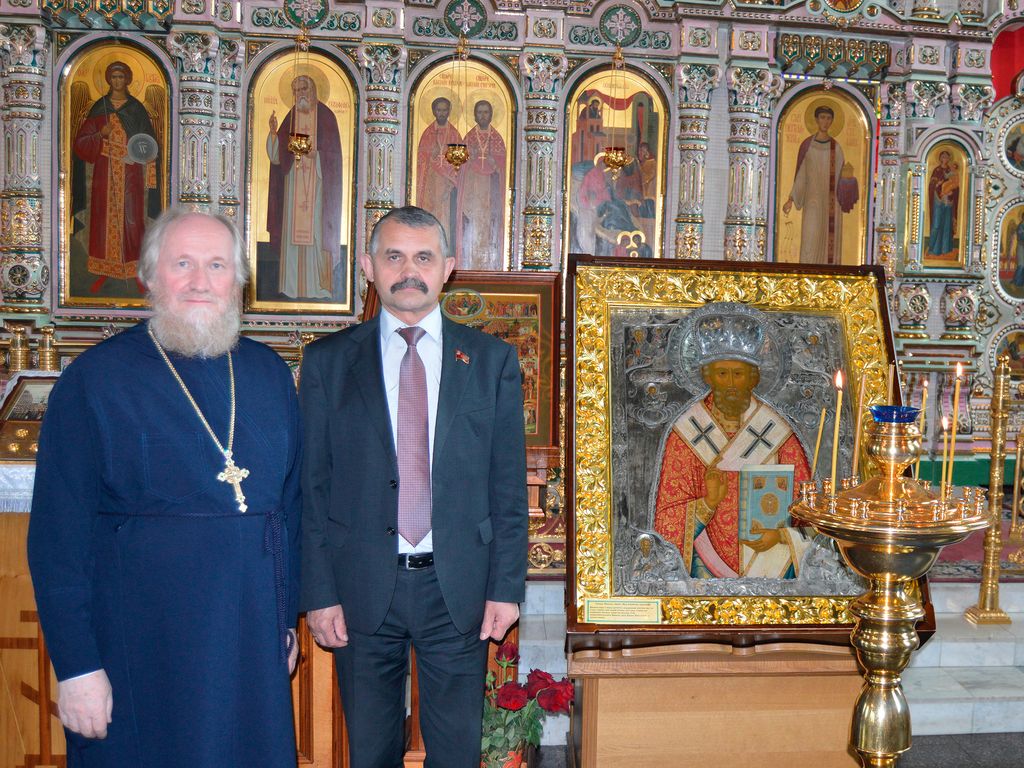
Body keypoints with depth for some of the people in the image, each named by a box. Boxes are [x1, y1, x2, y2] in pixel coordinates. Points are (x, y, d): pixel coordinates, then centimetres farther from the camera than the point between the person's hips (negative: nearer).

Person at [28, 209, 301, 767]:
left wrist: (288, 618, 11)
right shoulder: (94, 379, -7)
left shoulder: (270, 374, 5)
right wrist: (76, 665, -10)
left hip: (254, 642, 4)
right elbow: (57, 535, -8)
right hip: (140, 650, -4)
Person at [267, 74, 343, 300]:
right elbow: (278, 154, 8)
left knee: (317, 229, -7)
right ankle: (294, 284, 7)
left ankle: (320, 285, -2)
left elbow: (333, 152, -4)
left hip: (318, 182, -4)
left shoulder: (325, 116, 0)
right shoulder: (290, 118, 13)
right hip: (294, 183, 5)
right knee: (293, 229, 3)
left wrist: (315, 154, -19)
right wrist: (274, 132, -7)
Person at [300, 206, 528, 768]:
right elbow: (312, 487, 1)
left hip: (459, 589, 0)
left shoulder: (492, 359, 3)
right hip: (362, 592, 0)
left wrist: (506, 587, -2)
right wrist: (319, 594, -4)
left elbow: (508, 484, 2)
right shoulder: (328, 361, 2)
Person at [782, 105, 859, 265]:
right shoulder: (807, 145, 3)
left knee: (830, 242, 0)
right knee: (810, 240, -9)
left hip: (831, 202, 2)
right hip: (813, 200, -2)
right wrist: (790, 200, 1)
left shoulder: (836, 147, 7)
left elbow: (840, 175, 8)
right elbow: (800, 174, 6)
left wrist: (847, 174, -16)